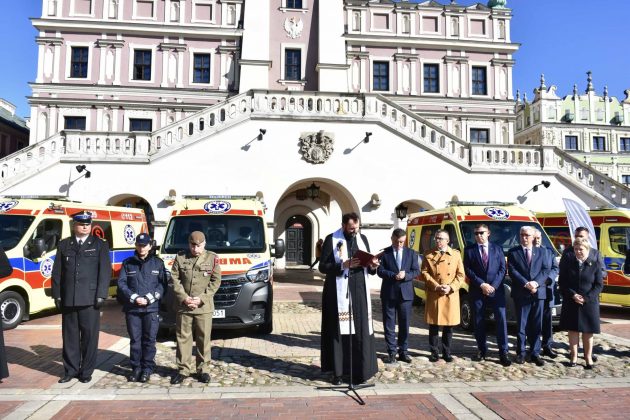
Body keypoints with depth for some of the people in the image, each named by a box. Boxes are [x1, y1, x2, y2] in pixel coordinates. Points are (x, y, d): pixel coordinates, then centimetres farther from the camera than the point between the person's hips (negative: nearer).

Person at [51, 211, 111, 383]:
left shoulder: (100, 245, 4)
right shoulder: (64, 245, 11)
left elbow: (105, 271, -2)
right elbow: (57, 272, 10)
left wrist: (101, 295, -10)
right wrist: (57, 295, 2)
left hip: (90, 299, -2)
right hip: (68, 299, 2)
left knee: (90, 336, 3)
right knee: (70, 336, 10)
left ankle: (86, 371, 15)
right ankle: (70, 369, 23)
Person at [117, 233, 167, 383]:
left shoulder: (158, 263, 7)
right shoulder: (128, 263, 11)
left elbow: (162, 285, 2)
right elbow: (121, 284, 5)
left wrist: (149, 298, -10)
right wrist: (134, 298, -8)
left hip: (151, 308, -1)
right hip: (132, 308, 1)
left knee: (149, 339, 1)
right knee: (135, 339, 6)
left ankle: (147, 368, 12)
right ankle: (136, 368, 17)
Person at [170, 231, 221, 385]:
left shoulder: (212, 258, 0)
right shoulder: (180, 258, 4)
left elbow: (215, 281, -1)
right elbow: (174, 279, 2)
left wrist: (201, 299, -10)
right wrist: (184, 298, -9)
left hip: (204, 307, -1)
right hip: (183, 306, 1)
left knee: (204, 339, 5)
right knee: (183, 338, 7)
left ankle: (203, 369, 17)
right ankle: (183, 369, 19)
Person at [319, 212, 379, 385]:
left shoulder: (363, 239, 11)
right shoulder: (331, 239, -2)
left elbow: (369, 268, 15)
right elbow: (322, 266, -7)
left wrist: (372, 266, -8)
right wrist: (343, 265, -20)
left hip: (360, 291, 4)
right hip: (339, 292, -4)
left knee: (361, 331, 4)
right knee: (338, 331, 1)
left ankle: (360, 371, 13)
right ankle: (337, 371, 11)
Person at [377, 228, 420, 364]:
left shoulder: (411, 253, 7)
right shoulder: (384, 253, 1)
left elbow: (416, 271, 3)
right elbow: (380, 271, -5)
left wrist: (405, 275, -16)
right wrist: (394, 275, -20)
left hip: (405, 293, 1)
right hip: (388, 293, -1)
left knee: (404, 324, 8)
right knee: (389, 324, 4)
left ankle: (403, 351, 19)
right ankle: (392, 352, 12)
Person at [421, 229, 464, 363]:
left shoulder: (456, 254, 7)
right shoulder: (428, 255, 6)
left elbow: (461, 275, 4)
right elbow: (424, 273, 0)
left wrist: (451, 287, -10)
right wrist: (436, 286, -13)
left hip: (451, 296, 1)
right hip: (434, 295, -1)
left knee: (449, 326, 7)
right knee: (433, 325, 3)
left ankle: (447, 353, 19)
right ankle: (434, 352, 15)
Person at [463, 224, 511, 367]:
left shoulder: (497, 249, 9)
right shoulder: (469, 250, 5)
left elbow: (502, 269, 3)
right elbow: (468, 270, -2)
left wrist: (493, 286, -9)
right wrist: (481, 284, -11)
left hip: (496, 290, 0)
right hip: (477, 291, 0)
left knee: (501, 320, -4)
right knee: (478, 322, 5)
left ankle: (504, 352, 3)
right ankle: (482, 350, 18)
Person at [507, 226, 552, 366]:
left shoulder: (541, 252, 11)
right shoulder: (513, 252, 4)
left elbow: (546, 270, 2)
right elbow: (512, 271, -6)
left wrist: (536, 283, -14)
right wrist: (526, 284, -16)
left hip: (538, 293, 2)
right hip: (521, 294, -2)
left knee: (537, 326, 6)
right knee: (521, 325, 4)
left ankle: (535, 353, 15)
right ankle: (520, 353, 13)